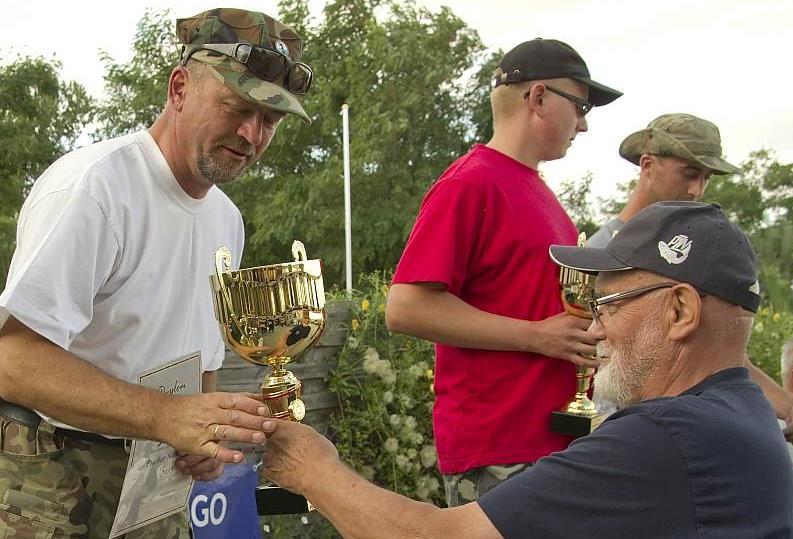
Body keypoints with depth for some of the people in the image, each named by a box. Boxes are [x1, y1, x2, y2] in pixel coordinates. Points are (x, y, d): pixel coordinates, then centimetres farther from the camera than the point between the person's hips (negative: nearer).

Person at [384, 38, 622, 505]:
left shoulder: (537, 190, 13)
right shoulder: (471, 183, -13)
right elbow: (406, 308, -21)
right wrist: (537, 335, -19)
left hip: (555, 440, 9)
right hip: (497, 453, -9)